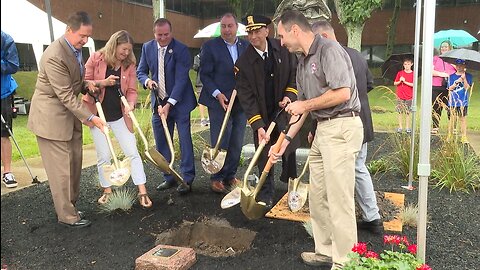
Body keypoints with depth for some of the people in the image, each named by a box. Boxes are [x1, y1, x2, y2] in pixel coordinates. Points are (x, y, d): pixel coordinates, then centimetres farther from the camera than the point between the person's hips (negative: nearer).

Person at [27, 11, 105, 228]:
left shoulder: (75, 49, 6)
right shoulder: (54, 56, -25)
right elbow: (66, 95, -23)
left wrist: (86, 84, -1)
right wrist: (90, 118, -21)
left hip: (70, 115, 9)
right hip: (52, 117, -9)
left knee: (74, 163, 13)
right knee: (61, 168, -1)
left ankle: (69, 206, 27)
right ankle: (67, 215, 11)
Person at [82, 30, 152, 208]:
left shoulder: (129, 64, 0)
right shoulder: (96, 59, -7)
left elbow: (132, 90, 1)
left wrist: (130, 104, -20)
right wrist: (103, 83, -20)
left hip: (119, 115, 2)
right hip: (98, 114, -2)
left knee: (132, 152, -2)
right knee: (104, 156, 5)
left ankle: (142, 192, 4)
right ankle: (107, 191, 23)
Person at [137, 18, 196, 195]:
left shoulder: (181, 49, -13)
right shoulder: (147, 48, 3)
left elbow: (181, 79, -18)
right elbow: (141, 71, 11)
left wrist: (169, 104, -23)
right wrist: (147, 81, -13)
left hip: (179, 102, -5)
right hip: (158, 101, 5)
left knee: (185, 141, -2)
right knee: (161, 143, 9)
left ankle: (187, 179, 8)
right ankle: (169, 178, 22)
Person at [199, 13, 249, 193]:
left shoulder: (246, 46, 8)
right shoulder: (210, 46, -2)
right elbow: (205, 75, -4)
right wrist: (217, 94, -15)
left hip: (241, 102, 4)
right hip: (219, 101, -4)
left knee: (236, 143, 10)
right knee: (220, 143, -1)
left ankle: (230, 175, 24)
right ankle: (216, 178, 13)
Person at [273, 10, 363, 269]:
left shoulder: (329, 50, -11)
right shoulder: (303, 62, 17)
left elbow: (343, 93, -20)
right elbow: (303, 106, 19)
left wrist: (305, 105, -9)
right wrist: (285, 139, 16)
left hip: (341, 127, -10)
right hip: (322, 129, 10)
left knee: (339, 199, -5)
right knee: (317, 196, 14)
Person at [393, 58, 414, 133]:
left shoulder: (413, 74, 0)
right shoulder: (400, 73, 4)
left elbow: (413, 85, -8)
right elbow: (395, 83, 6)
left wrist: (405, 81, -15)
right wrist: (400, 81, -13)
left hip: (409, 96, -1)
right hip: (400, 96, 1)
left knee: (408, 112, 2)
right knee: (400, 112, 3)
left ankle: (407, 127, 11)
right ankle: (400, 127, 10)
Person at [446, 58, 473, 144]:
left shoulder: (468, 76, 5)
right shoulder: (451, 76, 7)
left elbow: (467, 87, -6)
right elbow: (450, 88, 0)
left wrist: (464, 78, -18)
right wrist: (457, 82, -14)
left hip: (463, 102, 0)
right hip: (453, 102, 0)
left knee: (463, 119, 2)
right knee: (452, 119, 3)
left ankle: (464, 137, 6)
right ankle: (449, 136, 11)